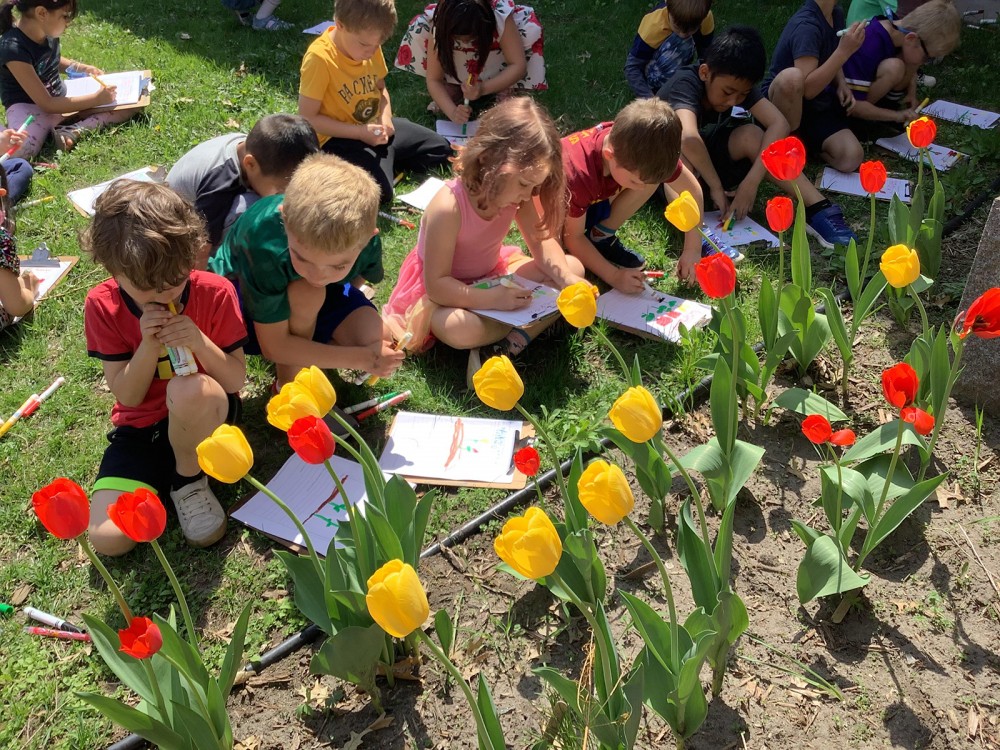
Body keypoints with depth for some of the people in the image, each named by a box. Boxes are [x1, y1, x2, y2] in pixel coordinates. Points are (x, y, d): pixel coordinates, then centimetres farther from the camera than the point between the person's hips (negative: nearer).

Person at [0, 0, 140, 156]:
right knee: (20, 148, -44)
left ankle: (73, 132, -19)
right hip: (31, 108, -8)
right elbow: (47, 104, -24)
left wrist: (83, 68, 8)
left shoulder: (49, 32, -3)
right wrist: (97, 99, -22)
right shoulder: (14, 48, -25)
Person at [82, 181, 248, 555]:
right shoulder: (102, 305, -11)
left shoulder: (215, 293, -15)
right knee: (107, 538, -18)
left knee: (190, 390, -40)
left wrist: (200, 342, -29)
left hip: (202, 414, -1)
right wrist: (148, 344, -27)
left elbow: (236, 382, -12)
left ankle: (189, 479, -11)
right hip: (142, 425, 2)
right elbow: (128, 396, -11)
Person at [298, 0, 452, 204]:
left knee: (442, 151, 9)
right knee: (378, 191, -32)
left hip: (376, 128, 8)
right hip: (341, 137, -8)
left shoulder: (370, 46, -2)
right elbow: (307, 118, -21)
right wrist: (360, 132, -23)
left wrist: (386, 118, -7)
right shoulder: (319, 58, -24)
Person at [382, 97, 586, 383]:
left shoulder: (516, 194, -16)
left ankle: (510, 344, -21)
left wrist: (568, 279, -26)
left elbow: (542, 242, -7)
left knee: (573, 267, -8)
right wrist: (492, 299, -41)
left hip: (493, 276, 7)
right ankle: (532, 322, -11)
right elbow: (437, 284, -30)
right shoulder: (449, 206, -34)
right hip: (446, 291, -6)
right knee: (460, 329, -41)